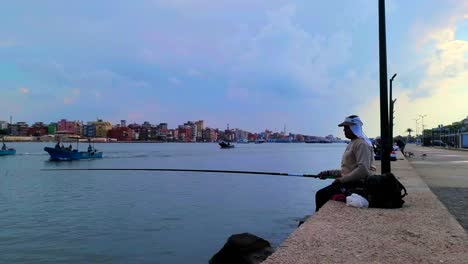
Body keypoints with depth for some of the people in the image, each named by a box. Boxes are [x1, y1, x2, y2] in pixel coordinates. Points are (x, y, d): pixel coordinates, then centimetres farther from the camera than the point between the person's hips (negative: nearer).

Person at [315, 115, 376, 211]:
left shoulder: (361, 144, -13)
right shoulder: (352, 144, 20)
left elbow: (363, 170, -24)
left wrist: (342, 180, -19)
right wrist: (328, 173, 13)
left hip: (357, 184, -10)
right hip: (349, 182, 10)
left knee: (321, 195, -16)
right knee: (321, 194, 8)